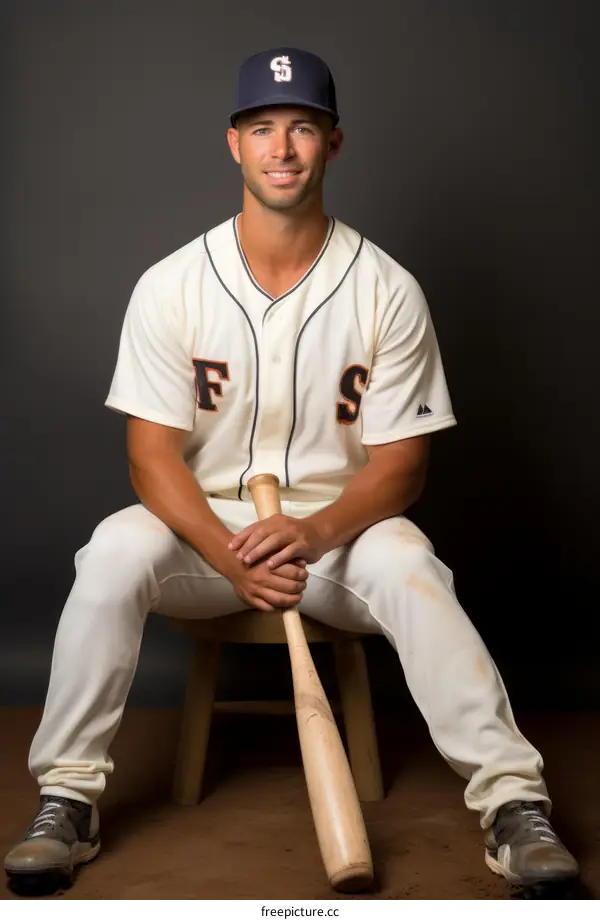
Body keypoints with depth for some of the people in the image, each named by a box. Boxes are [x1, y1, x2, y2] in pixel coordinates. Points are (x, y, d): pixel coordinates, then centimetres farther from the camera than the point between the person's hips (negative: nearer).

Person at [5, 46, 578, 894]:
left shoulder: (388, 289, -7)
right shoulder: (171, 285, -6)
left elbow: (401, 462, -6)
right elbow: (152, 455, -8)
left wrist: (316, 533, -26)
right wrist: (232, 559, -25)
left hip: (340, 523, 0)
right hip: (205, 523, 1)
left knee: (410, 567, -32)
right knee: (113, 553, -29)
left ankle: (512, 801, -25)